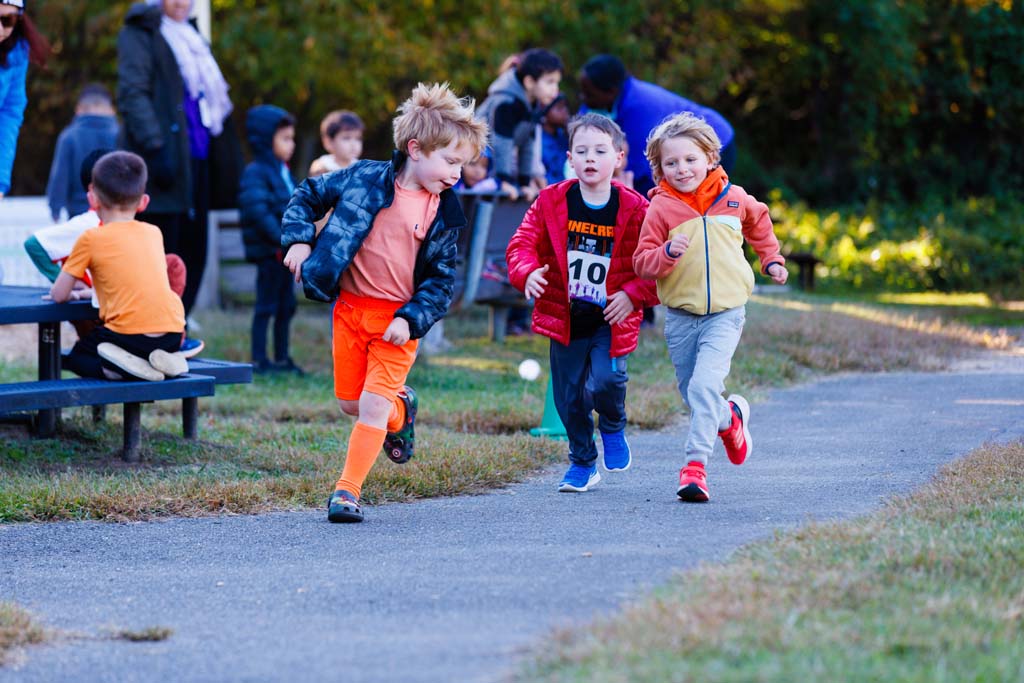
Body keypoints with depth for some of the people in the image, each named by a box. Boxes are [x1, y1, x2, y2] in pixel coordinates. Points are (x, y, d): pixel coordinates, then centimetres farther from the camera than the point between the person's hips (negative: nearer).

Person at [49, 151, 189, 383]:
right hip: (172, 335, 4)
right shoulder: (154, 233, 16)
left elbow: (59, 295, 5)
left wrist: (70, 293, 28)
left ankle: (115, 366, -10)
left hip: (130, 334, -4)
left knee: (72, 357, 20)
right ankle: (164, 359, 5)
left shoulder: (90, 239, 1)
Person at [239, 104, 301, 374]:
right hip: (268, 251, -9)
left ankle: (282, 357, 20)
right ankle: (259, 360, 1)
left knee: (286, 306, 12)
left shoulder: (283, 172, 16)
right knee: (266, 306, -4)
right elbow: (258, 211, -23)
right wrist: (282, 239, -27)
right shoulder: (255, 173, -14)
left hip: (284, 251, 9)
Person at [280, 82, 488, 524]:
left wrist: (411, 320, -14)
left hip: (398, 318, -1)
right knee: (350, 403, 9)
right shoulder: (366, 180, -7)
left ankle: (348, 492, -1)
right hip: (351, 308, 1)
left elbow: (441, 278, -1)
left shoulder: (443, 213, -5)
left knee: (373, 405, -11)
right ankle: (400, 411, 41)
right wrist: (298, 239, -7)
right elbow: (311, 194, 6)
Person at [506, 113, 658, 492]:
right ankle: (582, 462, 29)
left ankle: (613, 429, 14)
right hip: (565, 318, 2)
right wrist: (527, 273, -20)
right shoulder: (551, 202, -2)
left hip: (611, 320, -2)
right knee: (569, 396, 7)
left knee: (605, 381, -21)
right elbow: (523, 243, 1)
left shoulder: (635, 209, -7)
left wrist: (634, 294, -15)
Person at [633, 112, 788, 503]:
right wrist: (668, 253, -25)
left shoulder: (734, 199, 1)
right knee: (691, 392, 13)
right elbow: (642, 263, -7)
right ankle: (730, 419, 45)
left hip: (725, 313, -2)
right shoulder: (661, 209, -5)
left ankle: (695, 466, -21)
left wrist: (771, 259, 21)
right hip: (681, 316, 2)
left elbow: (758, 222, 25)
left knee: (705, 385, -20)